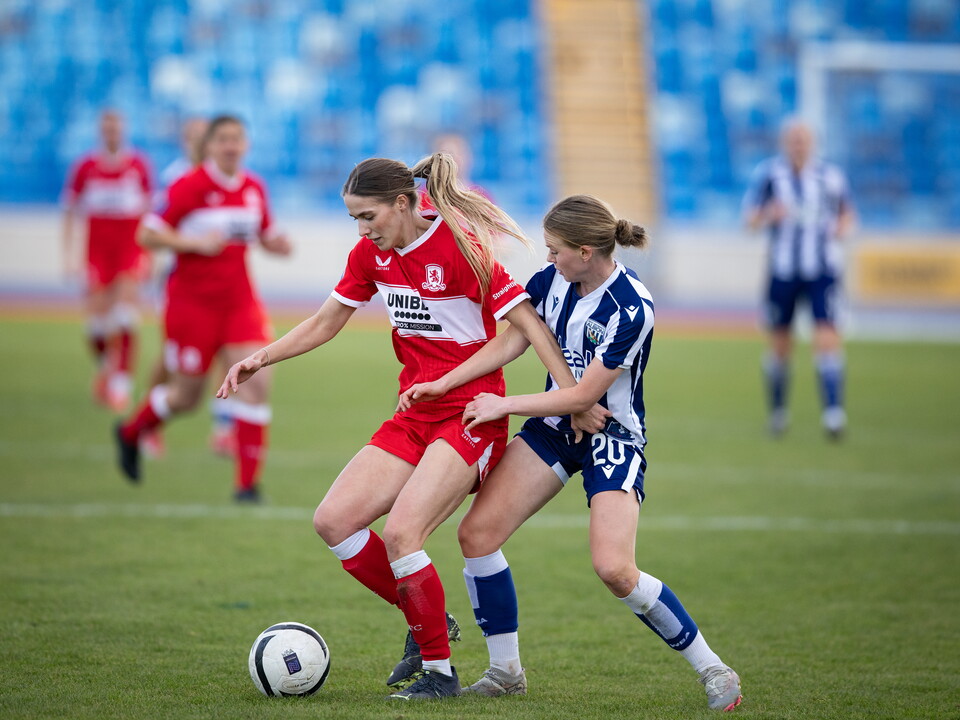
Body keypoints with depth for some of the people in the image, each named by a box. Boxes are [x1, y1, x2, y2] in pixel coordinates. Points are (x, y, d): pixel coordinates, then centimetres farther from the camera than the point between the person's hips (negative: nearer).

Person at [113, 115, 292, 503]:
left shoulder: (254, 189, 5)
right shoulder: (190, 186, -12)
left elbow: (265, 235, 19)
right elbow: (147, 234, -11)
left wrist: (276, 244, -4)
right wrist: (195, 242, -22)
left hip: (239, 300, 4)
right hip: (192, 301, -4)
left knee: (256, 381, -13)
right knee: (186, 395, 6)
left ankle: (248, 482, -8)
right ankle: (130, 432, 39)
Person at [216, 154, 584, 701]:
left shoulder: (460, 248, -16)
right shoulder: (372, 254, 5)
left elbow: (528, 323, -16)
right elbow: (325, 324, 16)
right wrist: (263, 358, 2)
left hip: (471, 417, -8)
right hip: (415, 416, 8)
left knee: (400, 533, -22)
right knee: (334, 521, -4)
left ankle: (439, 671, -5)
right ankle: (427, 623, 13)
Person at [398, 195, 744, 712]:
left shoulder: (631, 309, -25)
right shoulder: (552, 281, -6)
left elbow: (584, 395, -21)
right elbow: (509, 343, 4)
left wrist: (505, 405, -13)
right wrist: (442, 384, -5)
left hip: (613, 435, -7)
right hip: (554, 424, 7)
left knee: (615, 569, -23)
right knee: (476, 532, -7)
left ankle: (711, 669, -5)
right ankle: (506, 671, 7)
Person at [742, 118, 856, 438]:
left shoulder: (830, 176, 1)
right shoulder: (768, 173, -2)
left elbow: (847, 212, 17)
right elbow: (750, 219, -5)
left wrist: (843, 226, -5)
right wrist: (770, 215, -26)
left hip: (822, 271, 0)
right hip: (783, 271, 0)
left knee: (827, 337, -15)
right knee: (779, 345, 8)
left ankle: (833, 410, -16)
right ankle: (777, 409, 27)